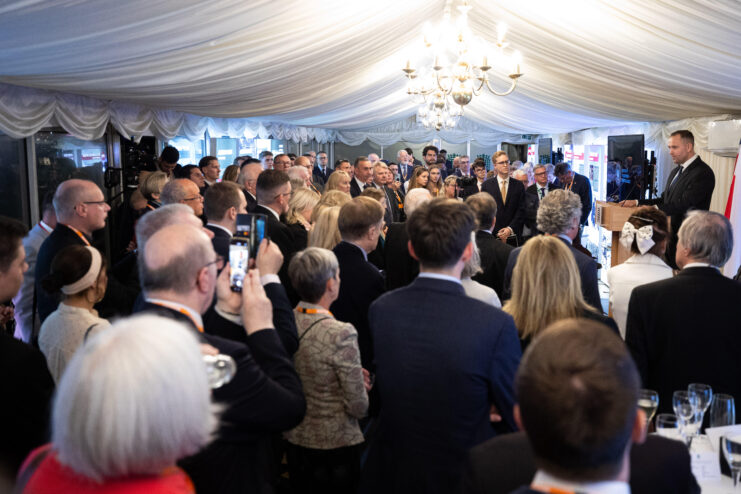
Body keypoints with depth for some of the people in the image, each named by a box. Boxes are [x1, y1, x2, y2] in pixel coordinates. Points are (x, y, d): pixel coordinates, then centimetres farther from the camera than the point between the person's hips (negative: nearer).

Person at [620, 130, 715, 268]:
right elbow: (664, 200, 18)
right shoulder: (675, 172, 17)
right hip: (670, 237, 9)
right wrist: (637, 202, 6)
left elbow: (685, 204, -22)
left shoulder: (703, 173, -13)